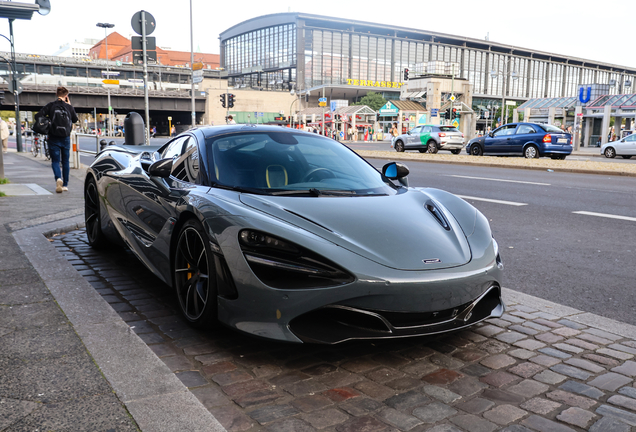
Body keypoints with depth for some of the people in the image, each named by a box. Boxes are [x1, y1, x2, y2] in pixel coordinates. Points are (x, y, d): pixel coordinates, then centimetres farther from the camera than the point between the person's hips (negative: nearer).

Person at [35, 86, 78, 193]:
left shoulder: (51, 105, -5)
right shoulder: (69, 107, -1)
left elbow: (38, 116, -10)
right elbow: (75, 120, 14)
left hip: (54, 138, -1)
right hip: (66, 137, 1)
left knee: (55, 161, 4)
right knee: (65, 161, 12)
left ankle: (58, 178, -23)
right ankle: (65, 184, 16)